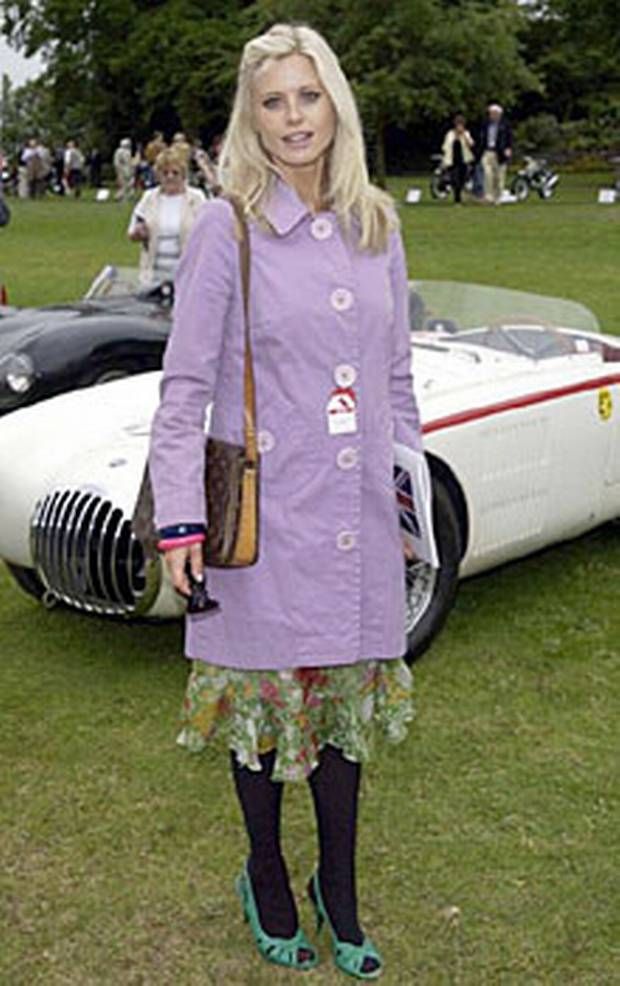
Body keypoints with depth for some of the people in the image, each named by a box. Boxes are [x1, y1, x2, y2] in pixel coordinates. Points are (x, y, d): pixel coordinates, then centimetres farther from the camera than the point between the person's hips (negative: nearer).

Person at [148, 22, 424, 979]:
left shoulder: (377, 225, 7)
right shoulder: (227, 227, -7)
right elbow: (184, 387, -7)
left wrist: (408, 495, 14)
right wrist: (180, 521, -13)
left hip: (358, 514, 4)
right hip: (263, 514, -4)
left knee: (346, 695, 13)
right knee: (266, 700, 8)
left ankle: (339, 893, 30)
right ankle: (266, 877, 32)